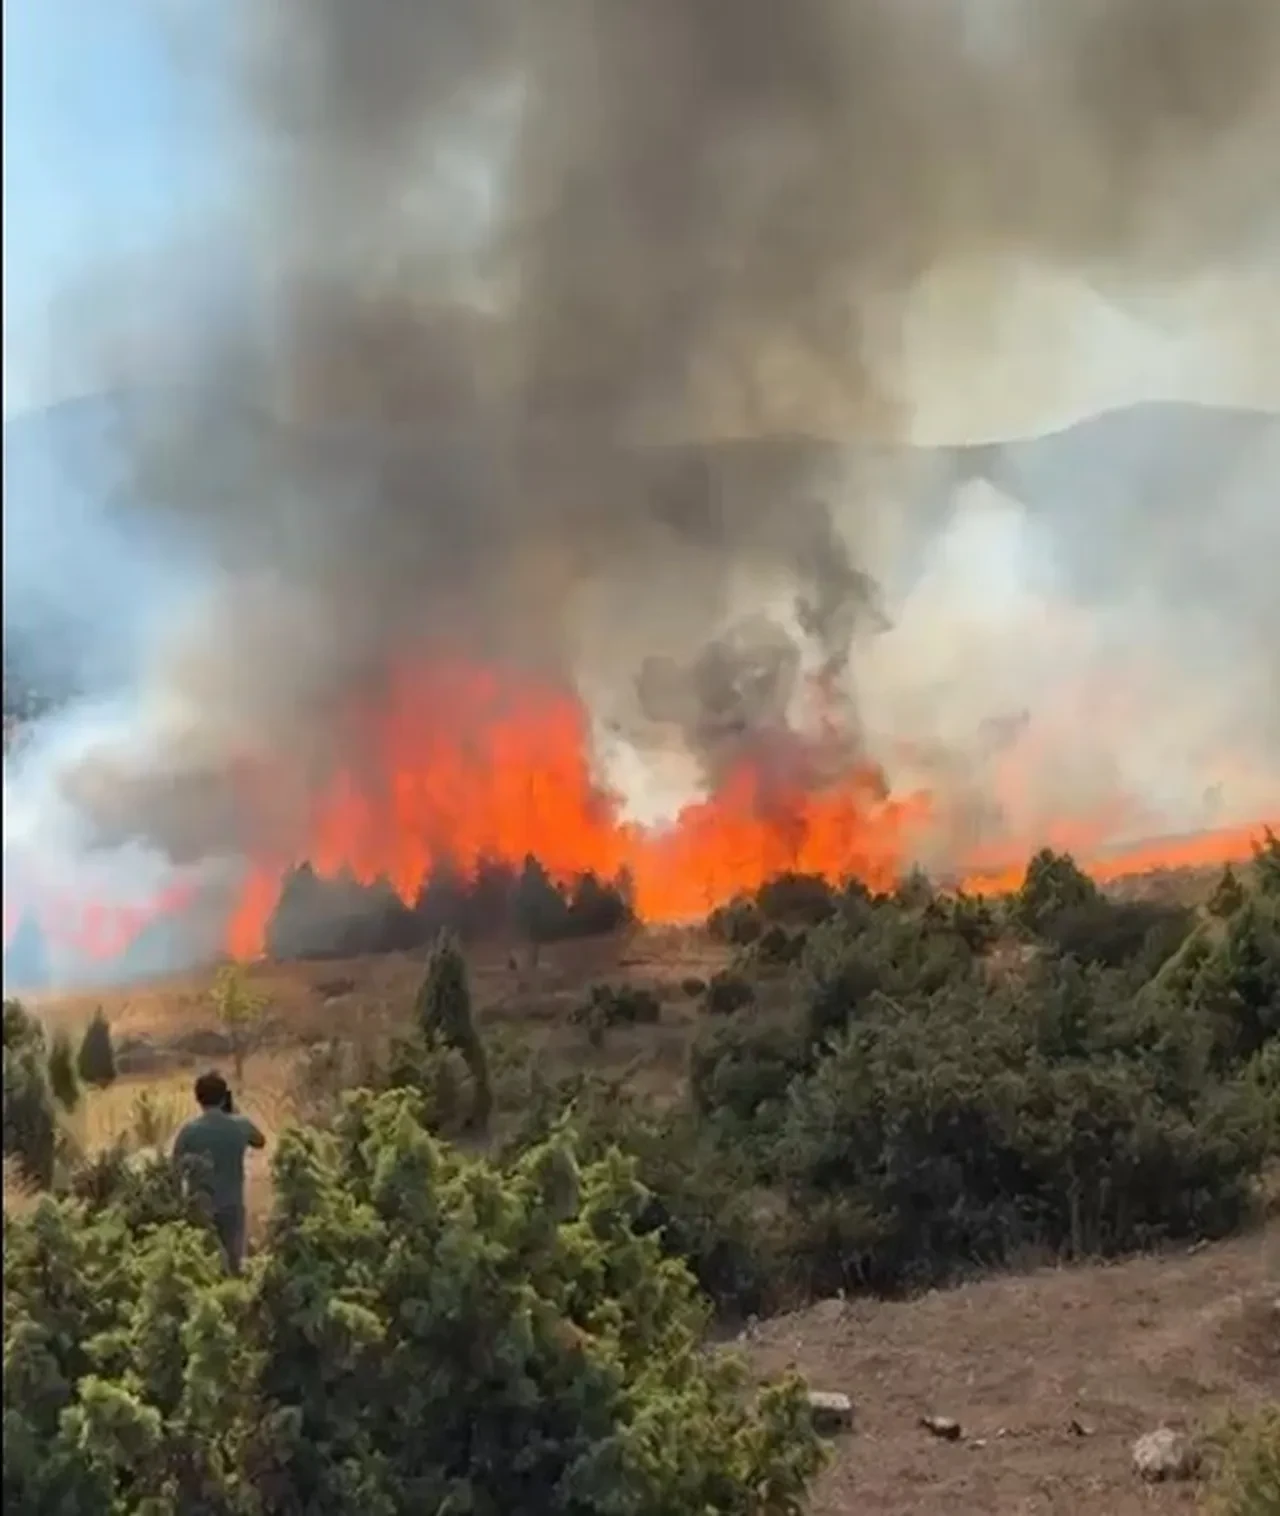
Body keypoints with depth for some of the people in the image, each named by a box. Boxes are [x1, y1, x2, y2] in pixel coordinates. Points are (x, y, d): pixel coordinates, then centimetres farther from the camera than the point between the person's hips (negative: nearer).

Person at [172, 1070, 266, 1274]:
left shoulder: (189, 1130, -14)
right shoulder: (240, 1126, -9)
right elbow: (261, 1142, 13)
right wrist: (235, 1113, 11)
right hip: (231, 1207, 1)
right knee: (232, 1264, 13)